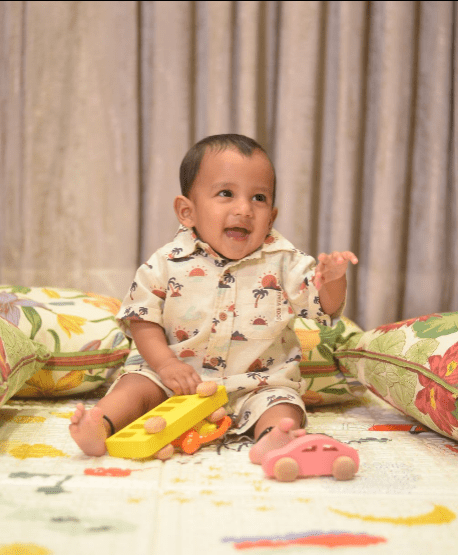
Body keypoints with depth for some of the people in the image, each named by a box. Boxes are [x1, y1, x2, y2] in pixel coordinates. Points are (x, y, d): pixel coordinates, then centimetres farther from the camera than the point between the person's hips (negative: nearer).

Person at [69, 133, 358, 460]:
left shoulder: (283, 262, -2)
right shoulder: (168, 264, -4)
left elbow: (325, 308, -3)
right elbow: (143, 320, -2)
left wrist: (332, 279, -27)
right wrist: (166, 364, -18)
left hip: (257, 386, 0)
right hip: (179, 383, 1)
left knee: (282, 403, -25)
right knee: (138, 385, -16)